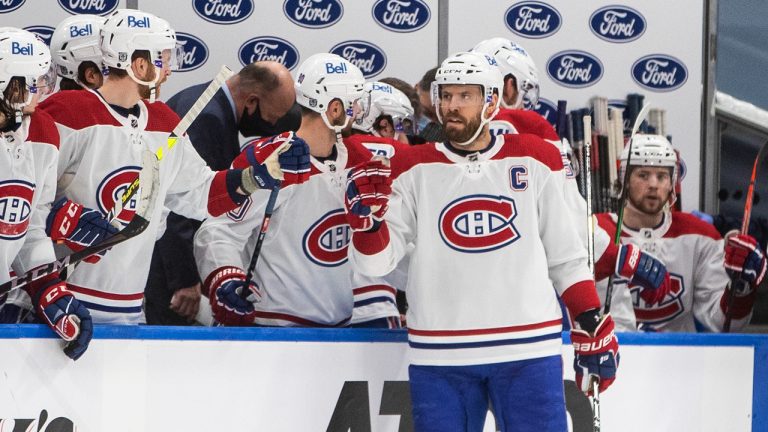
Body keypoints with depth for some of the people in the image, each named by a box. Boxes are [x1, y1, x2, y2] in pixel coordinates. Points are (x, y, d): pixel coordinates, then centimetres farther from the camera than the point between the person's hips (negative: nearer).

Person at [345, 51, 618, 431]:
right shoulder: (413, 169, 4)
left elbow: (566, 253, 11)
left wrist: (591, 325, 6)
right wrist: (367, 219, -20)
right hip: (439, 355, 0)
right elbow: (376, 262, -1)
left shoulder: (536, 161, 6)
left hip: (528, 350, 0)